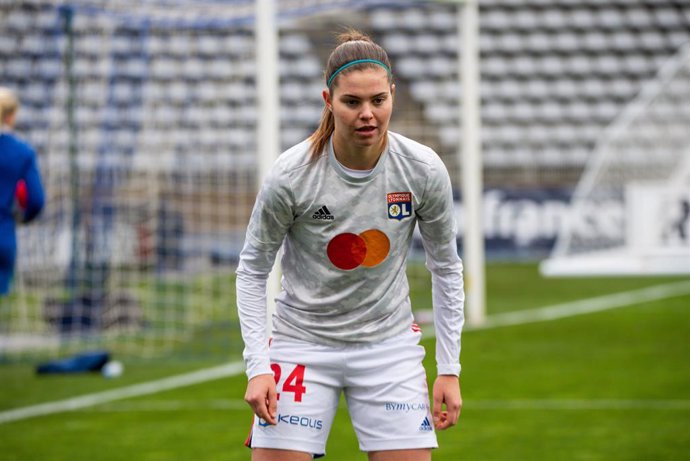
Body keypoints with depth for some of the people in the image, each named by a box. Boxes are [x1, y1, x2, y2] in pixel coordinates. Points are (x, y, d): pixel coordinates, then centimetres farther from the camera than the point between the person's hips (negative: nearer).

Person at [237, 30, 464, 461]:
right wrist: (257, 367, -12)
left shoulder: (424, 170, -12)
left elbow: (446, 267, 2)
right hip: (303, 342, -2)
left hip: (390, 345, 2)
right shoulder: (290, 176, -18)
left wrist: (450, 369, 0)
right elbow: (252, 270, -5)